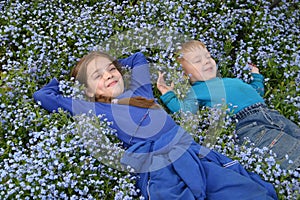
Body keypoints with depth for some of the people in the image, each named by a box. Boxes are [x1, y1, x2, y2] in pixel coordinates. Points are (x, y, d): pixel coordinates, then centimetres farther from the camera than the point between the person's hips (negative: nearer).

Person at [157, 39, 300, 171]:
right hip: (249, 126, -8)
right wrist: (167, 94, -7)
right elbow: (185, 111, -6)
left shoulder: (232, 81, 31)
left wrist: (256, 75, 42)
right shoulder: (195, 92, 12)